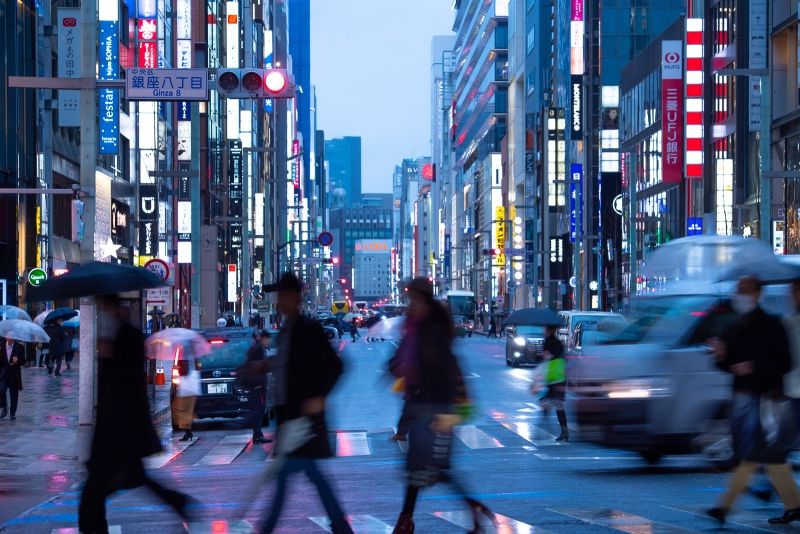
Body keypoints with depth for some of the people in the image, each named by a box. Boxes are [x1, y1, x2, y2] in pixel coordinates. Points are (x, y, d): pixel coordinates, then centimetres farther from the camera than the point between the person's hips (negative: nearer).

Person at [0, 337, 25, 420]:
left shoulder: (19, 347, -3)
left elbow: (23, 361, -1)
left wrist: (17, 361, -21)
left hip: (14, 374, -1)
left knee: (14, 394, 5)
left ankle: (13, 413, 19)